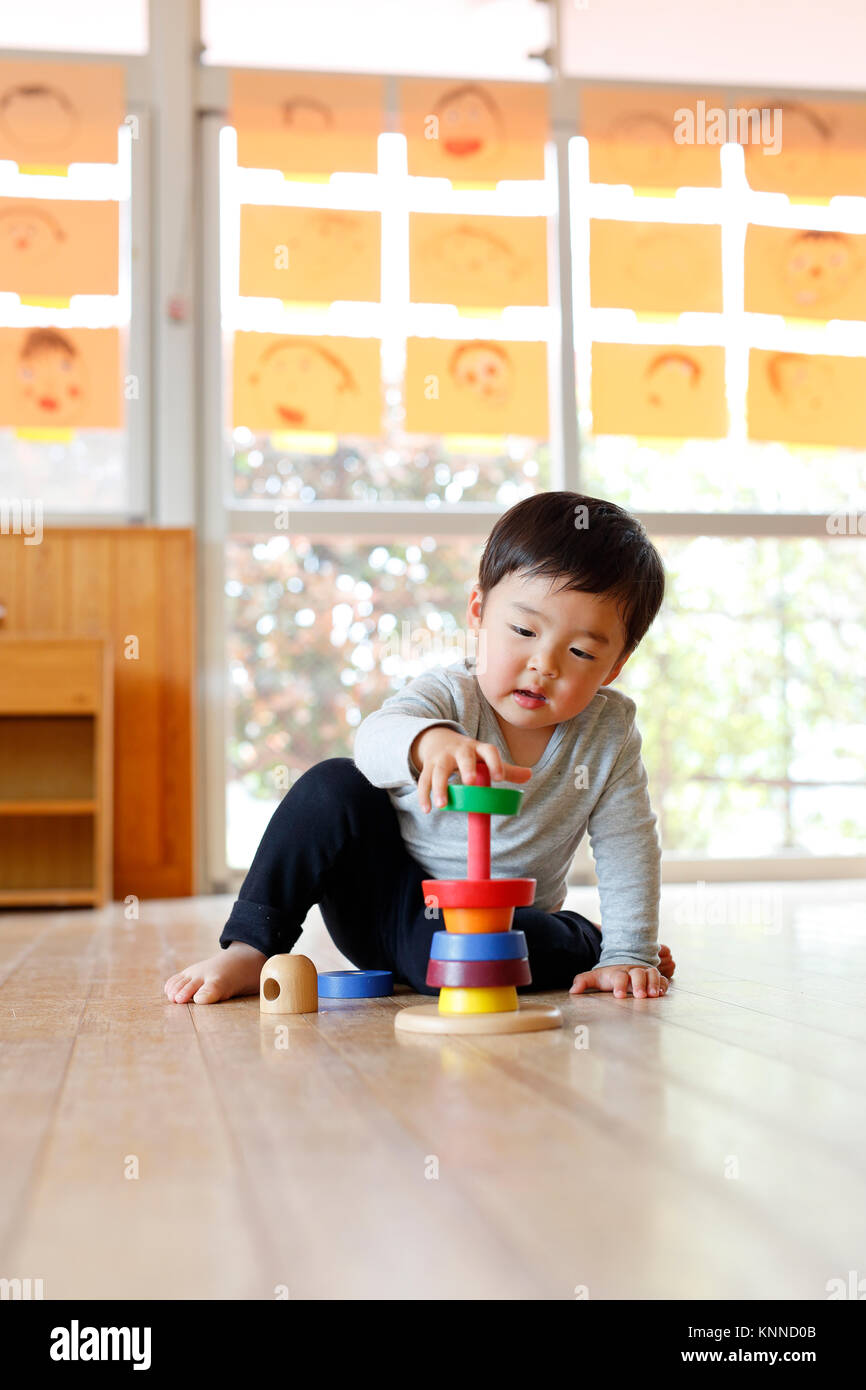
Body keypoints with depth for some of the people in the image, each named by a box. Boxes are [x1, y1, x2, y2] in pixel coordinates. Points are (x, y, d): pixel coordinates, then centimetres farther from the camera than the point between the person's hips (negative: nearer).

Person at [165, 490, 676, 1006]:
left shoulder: (611, 732, -12)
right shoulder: (449, 695, -19)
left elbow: (630, 848, -5)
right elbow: (375, 739, -41)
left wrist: (629, 953, -12)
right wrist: (430, 741, -64)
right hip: (389, 897, 0)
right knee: (334, 786, -25)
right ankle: (250, 948, -15)